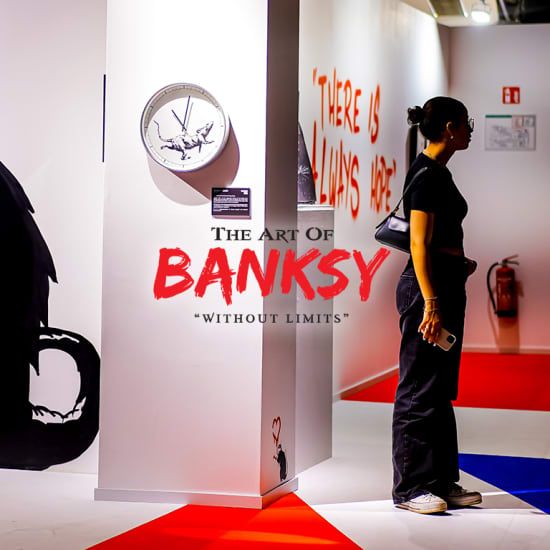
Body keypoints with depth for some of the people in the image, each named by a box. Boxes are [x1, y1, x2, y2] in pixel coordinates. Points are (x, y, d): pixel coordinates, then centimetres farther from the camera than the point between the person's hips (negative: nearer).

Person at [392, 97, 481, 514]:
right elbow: (419, 246, -19)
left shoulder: (438, 172, 15)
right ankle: (410, 487, 3)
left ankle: (442, 481, 21)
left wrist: (461, 264, 19)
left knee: (442, 389, 13)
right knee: (420, 389, -4)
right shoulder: (426, 174, -14)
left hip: (446, 283, 10)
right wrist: (430, 303, -23)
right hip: (427, 285, -10)